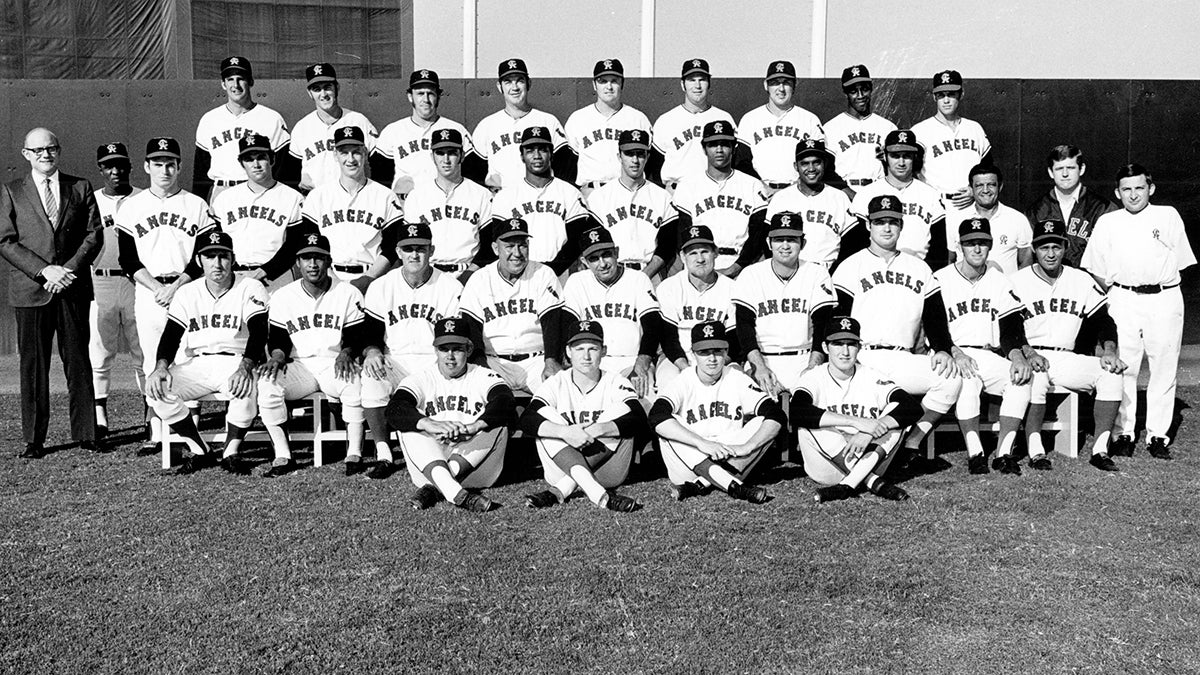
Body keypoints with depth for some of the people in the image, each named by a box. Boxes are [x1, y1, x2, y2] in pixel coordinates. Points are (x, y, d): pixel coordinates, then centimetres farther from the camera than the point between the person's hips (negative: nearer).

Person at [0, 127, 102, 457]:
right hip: (30, 290, 0)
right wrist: (44, 270, -12)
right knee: (33, 365, 2)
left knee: (78, 362, 4)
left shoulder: (80, 188, 11)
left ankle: (85, 433, 11)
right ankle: (34, 439, 9)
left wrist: (69, 269, -9)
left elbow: (94, 234, 5)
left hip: (73, 289, 1)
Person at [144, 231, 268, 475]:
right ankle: (200, 452, -7)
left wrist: (245, 367, -36)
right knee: (156, 388, -22)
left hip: (235, 363, -4)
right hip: (194, 366, 4)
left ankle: (230, 454, -16)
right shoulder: (187, 293, 8)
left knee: (247, 386, -37)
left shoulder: (250, 289, -3)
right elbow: (171, 335, -1)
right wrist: (161, 366, -23)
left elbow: (258, 334, -16)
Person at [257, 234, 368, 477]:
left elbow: (355, 335, 0)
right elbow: (277, 339, 4)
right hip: (299, 366, 2)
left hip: (335, 364, -2)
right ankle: (282, 456, -20)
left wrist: (346, 353, -22)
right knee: (267, 383, -28)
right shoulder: (282, 297, 7)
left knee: (356, 383, -35)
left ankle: (354, 454, -24)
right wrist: (277, 356, -18)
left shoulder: (348, 293, 3)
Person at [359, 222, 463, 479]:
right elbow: (369, 332, 4)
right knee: (370, 378, -31)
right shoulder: (381, 287, 7)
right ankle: (383, 455, -23)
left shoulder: (451, 287, 3)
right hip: (394, 361, 1)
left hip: (436, 361, -1)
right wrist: (371, 351, -19)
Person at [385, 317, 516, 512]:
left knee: (497, 423, -22)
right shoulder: (421, 379, 6)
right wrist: (430, 425, -35)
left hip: (474, 465, -1)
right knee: (410, 424, -21)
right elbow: (394, 410, -15)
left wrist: (473, 426, -37)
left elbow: (506, 405, -18)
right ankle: (457, 493, -43)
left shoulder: (484, 377, 4)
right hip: (429, 463, 1)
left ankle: (433, 488, -31)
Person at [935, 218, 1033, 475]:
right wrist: (955, 353, -24)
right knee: (967, 377, -36)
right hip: (952, 356, -4)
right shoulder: (940, 280, 0)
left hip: (991, 356, 4)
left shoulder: (1000, 282, 13)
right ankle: (974, 453, -30)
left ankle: (1004, 452, -22)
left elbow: (1012, 328, 7)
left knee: (1023, 376, -24)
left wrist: (1017, 355, -14)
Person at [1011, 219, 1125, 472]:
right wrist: (1028, 353, -24)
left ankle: (1100, 449, -16)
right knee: (1036, 375, -36)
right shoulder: (1017, 282, 0)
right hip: (1030, 357, -4)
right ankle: (1035, 451, -31)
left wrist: (1109, 350, -11)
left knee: (1112, 372, -18)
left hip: (1067, 359, 4)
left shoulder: (1082, 281, 11)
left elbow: (1103, 321, 8)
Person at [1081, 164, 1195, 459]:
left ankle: (1158, 436, 10)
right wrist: (1114, 293, 4)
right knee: (1122, 369, -3)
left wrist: (1163, 285, 0)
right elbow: (1096, 270, 12)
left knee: (1164, 369, 2)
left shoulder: (1169, 216, 10)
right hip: (1123, 299, 0)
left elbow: (1180, 261, 10)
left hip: (1165, 299, 0)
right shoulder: (1107, 222, 10)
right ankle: (1124, 433, 5)